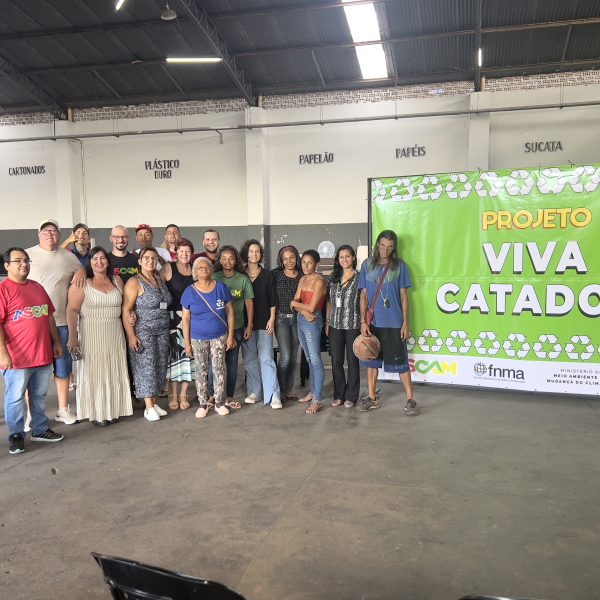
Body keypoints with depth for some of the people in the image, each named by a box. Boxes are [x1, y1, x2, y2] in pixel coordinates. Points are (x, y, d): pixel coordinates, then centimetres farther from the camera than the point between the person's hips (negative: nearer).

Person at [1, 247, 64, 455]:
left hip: (43, 354, 6)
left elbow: (49, 316, 18)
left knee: (39, 396, 16)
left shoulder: (37, 287, 13)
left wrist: (56, 342, 15)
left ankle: (40, 430, 28)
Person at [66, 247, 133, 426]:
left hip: (114, 336, 4)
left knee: (113, 373, 8)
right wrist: (72, 336, -16)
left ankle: (112, 410, 19)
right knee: (93, 373, 1)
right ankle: (96, 413, 9)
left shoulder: (117, 281, 9)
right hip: (91, 336, -4)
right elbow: (72, 310, -9)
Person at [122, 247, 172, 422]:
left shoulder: (160, 281, 12)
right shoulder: (134, 282, -8)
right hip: (143, 332, -6)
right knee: (146, 367, -4)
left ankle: (154, 403, 17)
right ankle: (149, 408, 3)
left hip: (162, 331, 6)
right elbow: (126, 310, -13)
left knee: (160, 366, 7)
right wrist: (131, 336, -18)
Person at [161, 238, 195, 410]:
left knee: (188, 353, 4)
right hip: (174, 317, -3)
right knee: (174, 354, 0)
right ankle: (174, 395, 11)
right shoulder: (169, 268, -3)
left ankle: (183, 394, 15)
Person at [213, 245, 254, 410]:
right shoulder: (214, 278, 0)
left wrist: (249, 325, 2)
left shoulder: (243, 279, 1)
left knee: (232, 361, 8)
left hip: (236, 327, 1)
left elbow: (249, 302, 5)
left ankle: (229, 397, 17)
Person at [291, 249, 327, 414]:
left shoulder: (319, 281, -13)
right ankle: (313, 392, 25)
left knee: (315, 360, -7)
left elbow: (311, 307, -17)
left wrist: (295, 303, -2)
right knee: (309, 359, 15)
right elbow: (295, 303, 5)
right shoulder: (302, 279, 11)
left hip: (312, 322, -8)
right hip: (301, 320, 8)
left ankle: (316, 401, -5)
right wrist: (303, 312, -15)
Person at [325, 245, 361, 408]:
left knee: (352, 360, 5)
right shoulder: (334, 277, 10)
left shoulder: (359, 277, -3)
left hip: (353, 325, -4)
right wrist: (327, 322, 9)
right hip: (335, 325, 4)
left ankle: (351, 396, 16)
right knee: (336, 361, 7)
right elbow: (330, 301, 13)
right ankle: (339, 395, 20)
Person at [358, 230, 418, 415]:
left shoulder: (399, 266, 0)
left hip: (394, 323, -2)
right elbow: (363, 295, 5)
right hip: (373, 322, 3)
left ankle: (410, 400, 10)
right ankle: (372, 398, 22)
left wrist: (405, 322, -3)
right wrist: (363, 321, -1)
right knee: (372, 360, 11)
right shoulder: (368, 265, 5)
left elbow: (403, 296, 1)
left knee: (400, 361, 1)